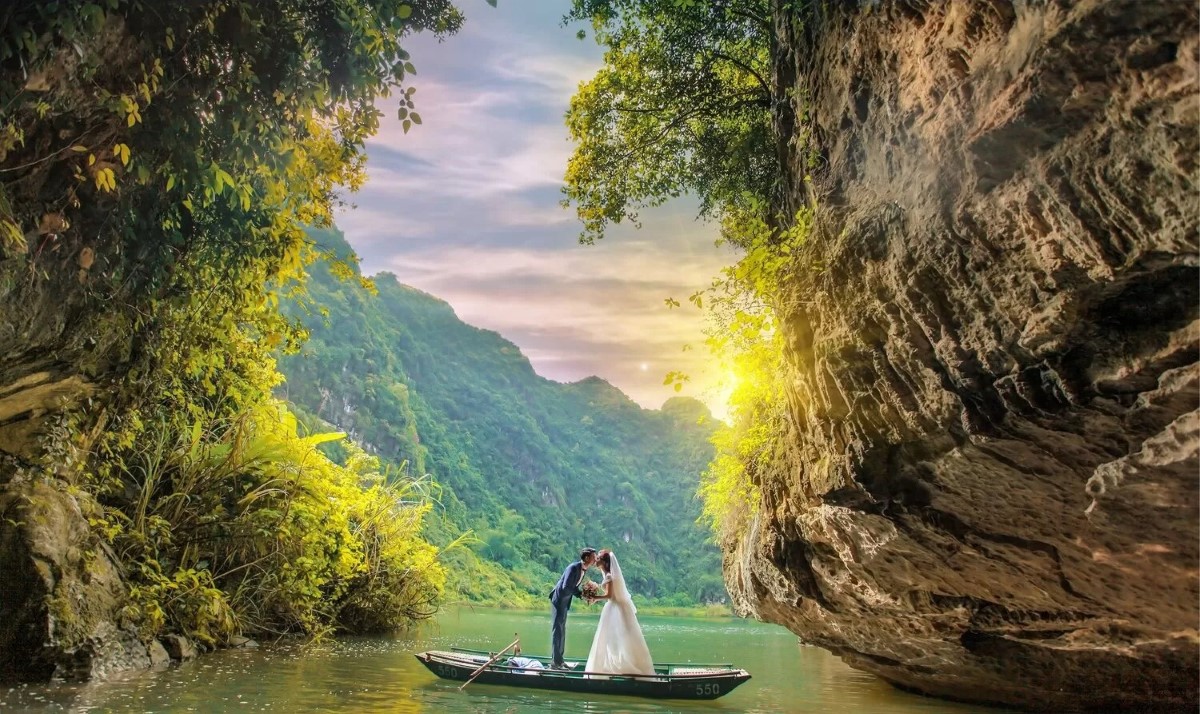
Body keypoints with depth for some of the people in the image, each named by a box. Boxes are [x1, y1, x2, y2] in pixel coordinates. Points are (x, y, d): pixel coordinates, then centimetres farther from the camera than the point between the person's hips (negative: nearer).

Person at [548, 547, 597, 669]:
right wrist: (580, 593, -19)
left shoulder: (584, 569, 5)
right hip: (559, 600, -9)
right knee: (557, 629, -6)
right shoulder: (573, 567, -22)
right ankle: (555, 662, -2)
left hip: (564, 601, 9)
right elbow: (565, 587, -26)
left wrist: (584, 595, -4)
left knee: (561, 630, 14)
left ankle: (558, 659, 22)